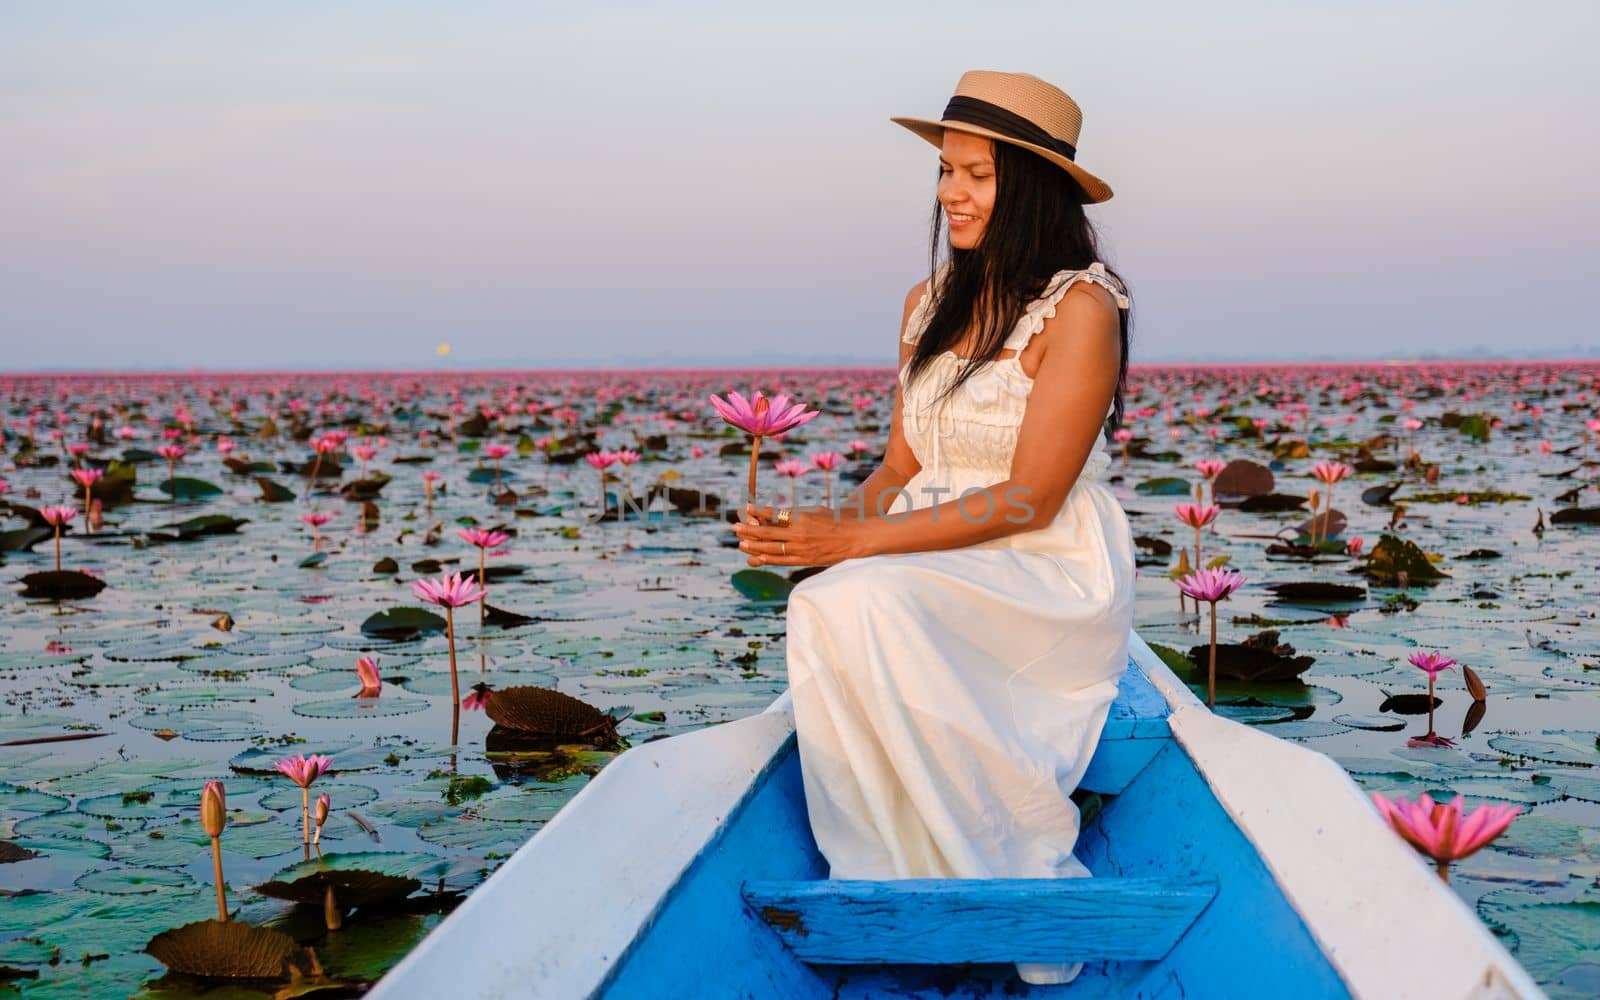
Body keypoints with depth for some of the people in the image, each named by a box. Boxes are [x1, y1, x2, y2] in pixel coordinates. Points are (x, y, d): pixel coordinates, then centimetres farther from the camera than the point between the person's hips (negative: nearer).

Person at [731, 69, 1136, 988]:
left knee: (860, 604, -33)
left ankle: (1024, 888, -20)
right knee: (822, 609, -28)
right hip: (932, 565, 6)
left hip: (1055, 578, -6)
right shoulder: (931, 302, 13)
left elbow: (1030, 498, -16)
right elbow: (903, 467, 13)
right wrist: (832, 527, -9)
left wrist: (859, 544, -21)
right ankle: (890, 883, -20)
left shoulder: (1079, 307, -9)